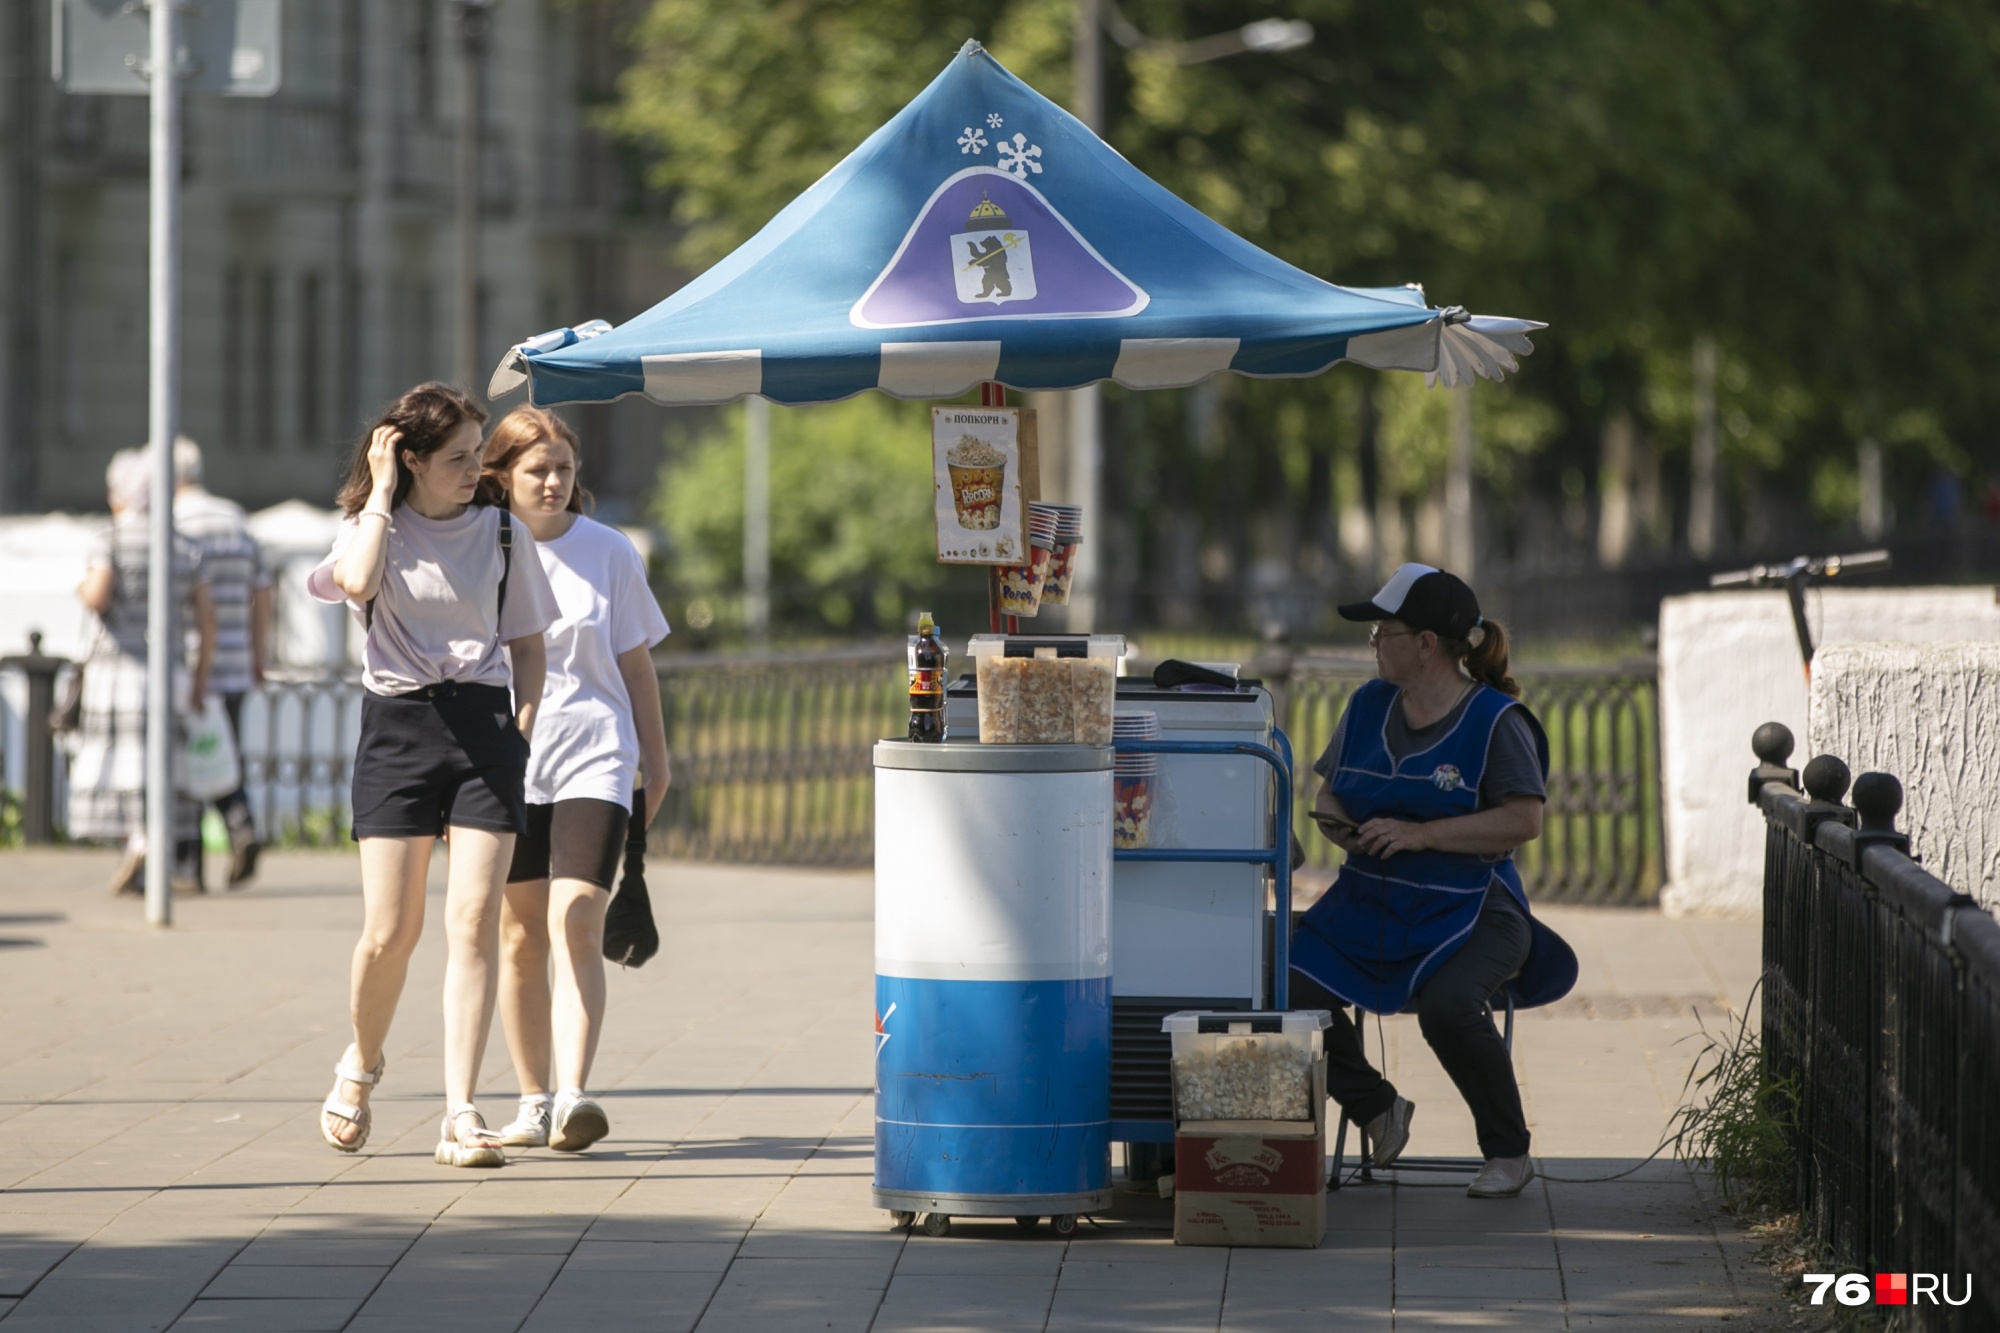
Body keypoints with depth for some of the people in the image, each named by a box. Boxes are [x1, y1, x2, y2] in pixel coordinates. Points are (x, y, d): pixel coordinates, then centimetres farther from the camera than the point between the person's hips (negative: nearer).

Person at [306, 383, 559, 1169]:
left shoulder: (503, 535, 10)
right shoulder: (371, 528, 5)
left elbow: (527, 645, 17)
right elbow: (359, 581, -20)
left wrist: (522, 729, 3)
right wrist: (382, 492, -9)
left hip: (484, 723, 1)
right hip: (398, 727, -1)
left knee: (474, 920, -10)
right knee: (390, 932, -3)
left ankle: (461, 1115, -11)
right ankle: (361, 1065, 27)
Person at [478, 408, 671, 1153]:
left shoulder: (608, 552, 4)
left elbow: (635, 662, 12)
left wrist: (656, 759, 14)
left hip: (593, 760, -1)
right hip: (503, 763, 1)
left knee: (576, 925, -15)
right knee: (519, 935, 6)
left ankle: (573, 1097, -24)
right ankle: (532, 1100, 15)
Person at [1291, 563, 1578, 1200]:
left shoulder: (1495, 719, -8)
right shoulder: (1369, 705, 11)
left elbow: (1524, 820, -15)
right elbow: (1329, 790, 19)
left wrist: (1420, 835, -20)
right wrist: (1335, 822, -7)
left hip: (1469, 909, -6)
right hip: (1370, 901, 6)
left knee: (1448, 1006, -34)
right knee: (1294, 992, -19)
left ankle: (1509, 1152, -9)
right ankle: (1378, 1109, 9)